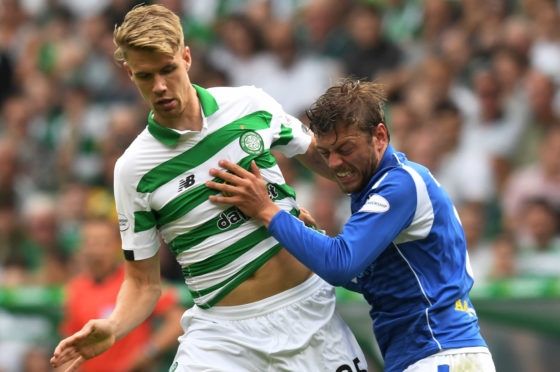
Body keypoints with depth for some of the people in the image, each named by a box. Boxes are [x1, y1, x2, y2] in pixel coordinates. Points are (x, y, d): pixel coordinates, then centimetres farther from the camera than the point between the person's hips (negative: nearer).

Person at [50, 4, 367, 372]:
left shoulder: (251, 104, 0)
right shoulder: (134, 169, -5)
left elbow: (315, 152, 20)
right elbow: (143, 282, 0)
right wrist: (111, 328, -20)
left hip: (306, 303, 1)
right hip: (222, 328, -1)